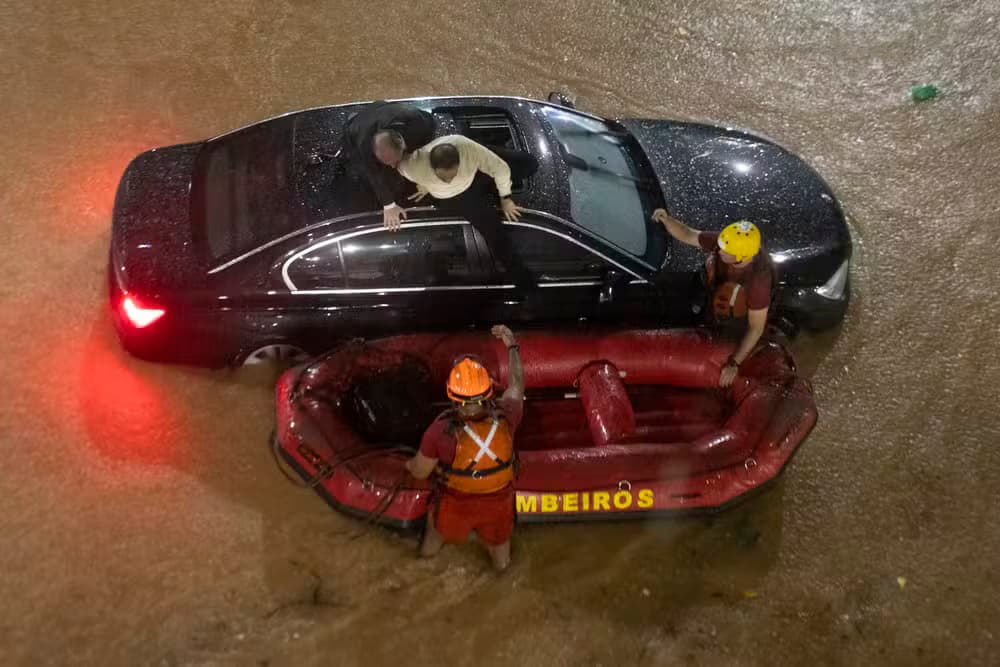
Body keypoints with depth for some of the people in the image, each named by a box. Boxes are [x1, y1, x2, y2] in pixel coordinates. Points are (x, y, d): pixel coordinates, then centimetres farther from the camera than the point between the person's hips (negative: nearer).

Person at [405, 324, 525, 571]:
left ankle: (427, 551, 65)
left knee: (438, 529, 36)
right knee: (498, 539, 34)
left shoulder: (440, 431, -36)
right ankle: (500, 561, 65)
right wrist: (512, 346, 8)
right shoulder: (505, 418, -31)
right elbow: (516, 385, -7)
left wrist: (409, 464, 9)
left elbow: (420, 472, -16)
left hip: (456, 505, 0)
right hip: (498, 503, 1)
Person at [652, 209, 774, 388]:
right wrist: (666, 219, -38)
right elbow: (687, 235, -16)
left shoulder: (758, 281, -42)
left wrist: (734, 364, -26)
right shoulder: (725, 242, -30)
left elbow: (756, 328, -29)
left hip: (738, 334, -4)